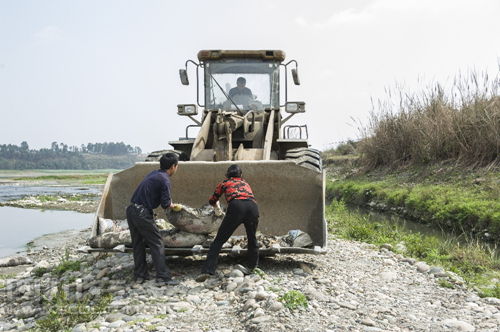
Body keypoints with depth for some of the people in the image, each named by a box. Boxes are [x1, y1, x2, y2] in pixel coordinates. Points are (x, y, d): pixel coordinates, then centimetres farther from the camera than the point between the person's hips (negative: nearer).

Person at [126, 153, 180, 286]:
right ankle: (163, 277, -2)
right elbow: (166, 204, -13)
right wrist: (172, 205, 10)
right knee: (157, 244, -2)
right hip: (142, 213, -9)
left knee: (138, 244, 15)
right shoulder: (164, 180, -11)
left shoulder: (154, 174, 14)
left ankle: (140, 275, 21)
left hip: (131, 210, 9)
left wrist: (169, 203, 16)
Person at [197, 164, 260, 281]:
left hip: (236, 207, -3)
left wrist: (215, 204, 61)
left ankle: (207, 271, -9)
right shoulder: (245, 183, 36)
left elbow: (212, 201, 38)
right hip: (253, 206, 3)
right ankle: (252, 267, 34)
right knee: (252, 238, 26)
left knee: (219, 240, 0)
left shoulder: (225, 183, 28)